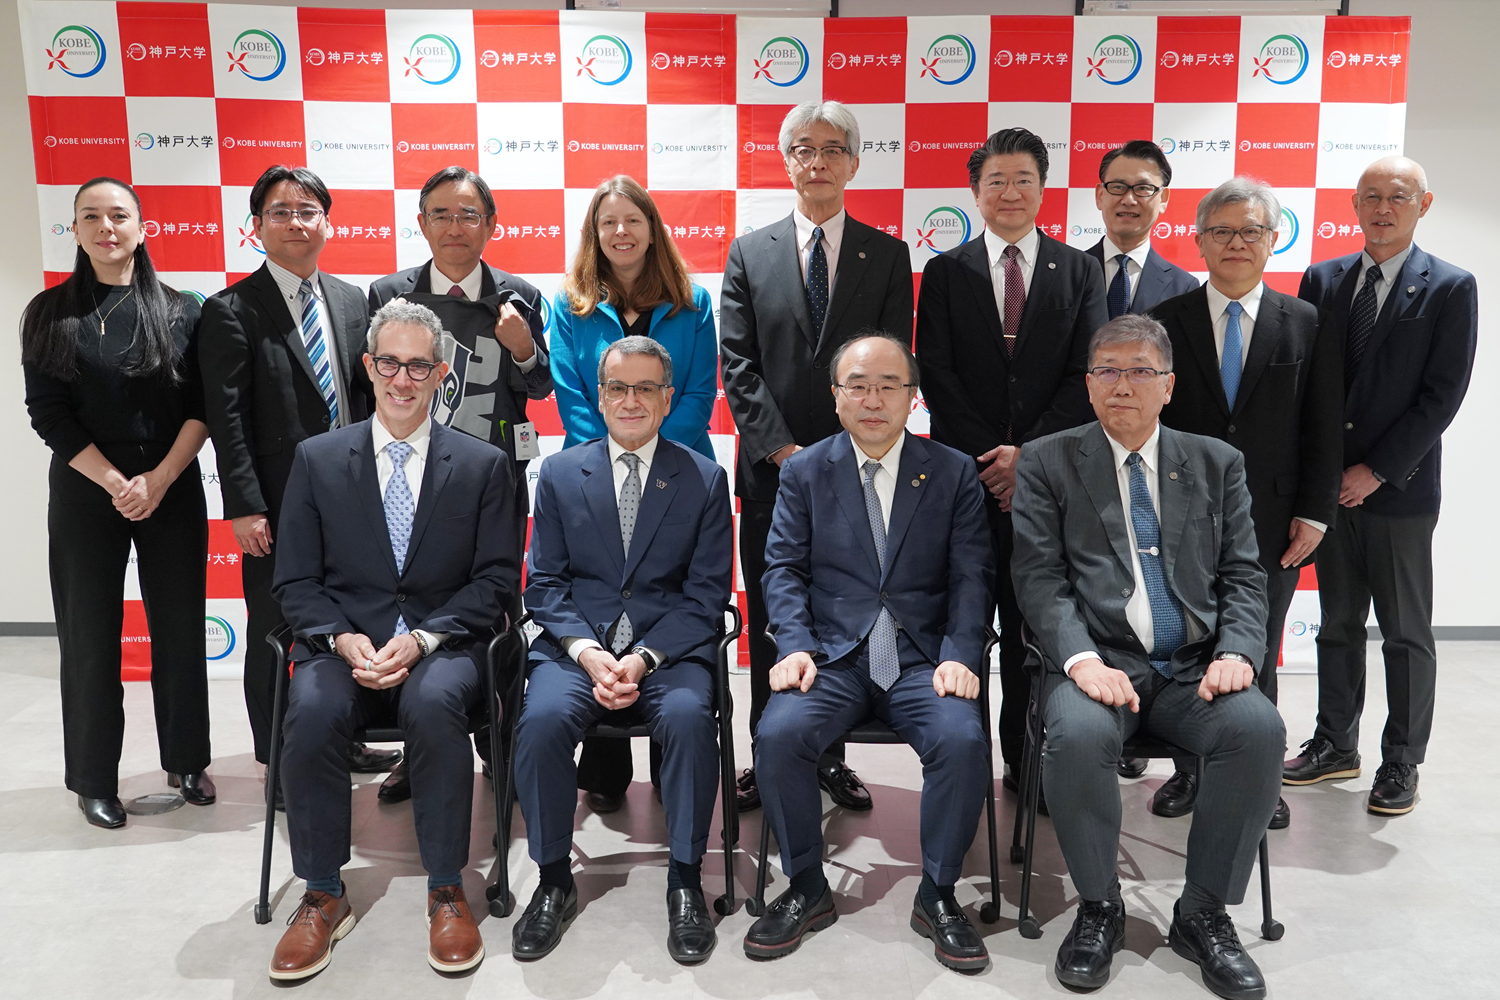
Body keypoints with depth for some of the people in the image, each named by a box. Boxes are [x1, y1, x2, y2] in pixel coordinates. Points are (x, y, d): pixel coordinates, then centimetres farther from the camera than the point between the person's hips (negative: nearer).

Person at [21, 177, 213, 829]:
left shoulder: (180, 311, 3)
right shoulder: (49, 315, 3)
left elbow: (202, 406, -2)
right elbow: (49, 414, -3)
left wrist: (159, 479, -13)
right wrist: (116, 483, -13)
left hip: (172, 490, 1)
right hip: (85, 494, 0)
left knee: (180, 627, 6)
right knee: (90, 636, 5)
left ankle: (186, 761, 23)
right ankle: (94, 779, 20)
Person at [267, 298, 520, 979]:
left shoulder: (484, 465, 6)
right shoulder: (317, 459, 9)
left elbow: (497, 579, 1)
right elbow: (296, 582, 7)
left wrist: (421, 640, -13)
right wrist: (343, 640, -13)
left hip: (442, 648, -1)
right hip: (343, 647, 2)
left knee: (434, 704, -34)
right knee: (312, 711, -30)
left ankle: (447, 892, -16)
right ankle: (322, 897, -11)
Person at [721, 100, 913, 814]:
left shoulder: (887, 255, 6)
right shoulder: (749, 252, 6)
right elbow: (738, 365, 0)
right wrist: (785, 450, -10)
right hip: (771, 468, 0)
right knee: (770, 624, 7)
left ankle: (829, 757, 22)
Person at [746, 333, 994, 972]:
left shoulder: (954, 473, 8)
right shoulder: (804, 472, 9)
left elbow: (971, 577, 3)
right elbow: (784, 567, 4)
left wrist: (959, 655, -12)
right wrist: (796, 645, -12)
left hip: (923, 659, 0)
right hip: (832, 655, 1)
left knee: (963, 742, -28)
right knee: (778, 735, -27)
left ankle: (937, 895, -4)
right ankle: (806, 889, -3)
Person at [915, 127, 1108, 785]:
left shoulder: (1078, 271, 8)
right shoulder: (945, 272, 7)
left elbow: (1087, 376, 0)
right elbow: (935, 375, 0)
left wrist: (1029, 453, -11)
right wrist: (987, 458, -9)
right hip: (965, 476, 0)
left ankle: (1026, 757, 19)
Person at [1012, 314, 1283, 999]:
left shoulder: (1217, 463, 15)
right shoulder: (1047, 463, 7)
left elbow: (1243, 576, 11)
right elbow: (1039, 578, -2)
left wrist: (1237, 652, -8)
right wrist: (1081, 659, -18)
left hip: (1195, 665, 3)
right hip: (1098, 660, -2)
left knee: (1258, 728, -27)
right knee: (1078, 735, -33)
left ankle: (1203, 913, -5)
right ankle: (1098, 906, -6)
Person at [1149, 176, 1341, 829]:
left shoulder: (1307, 324, 4)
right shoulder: (1167, 321, 1)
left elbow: (1324, 429, 3)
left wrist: (1314, 513, -4)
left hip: (1271, 524, 1)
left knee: (1258, 654, 11)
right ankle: (1190, 770, 26)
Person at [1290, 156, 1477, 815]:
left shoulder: (1450, 288, -3)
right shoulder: (1323, 279, 8)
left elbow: (1442, 394, -8)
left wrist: (1376, 471, -13)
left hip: (1400, 488, -3)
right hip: (1329, 483, 4)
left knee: (1406, 633, 6)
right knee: (1337, 624, 13)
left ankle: (1401, 762, 19)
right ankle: (1336, 744, 26)